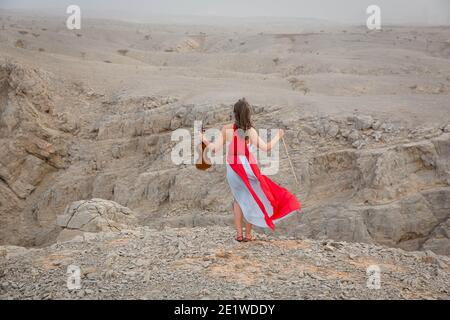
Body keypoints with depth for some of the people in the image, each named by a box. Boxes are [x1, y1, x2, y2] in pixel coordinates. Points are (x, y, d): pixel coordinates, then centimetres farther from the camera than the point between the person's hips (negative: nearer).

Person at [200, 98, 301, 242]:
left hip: (232, 170, 3)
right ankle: (248, 234, 18)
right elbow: (265, 147, -15)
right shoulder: (250, 131, -14)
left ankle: (239, 234, 18)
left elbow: (216, 148, -9)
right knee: (251, 200, 16)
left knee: (239, 199, 21)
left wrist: (205, 141, 9)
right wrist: (277, 137, 2)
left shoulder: (226, 129, -8)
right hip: (248, 169, -2)